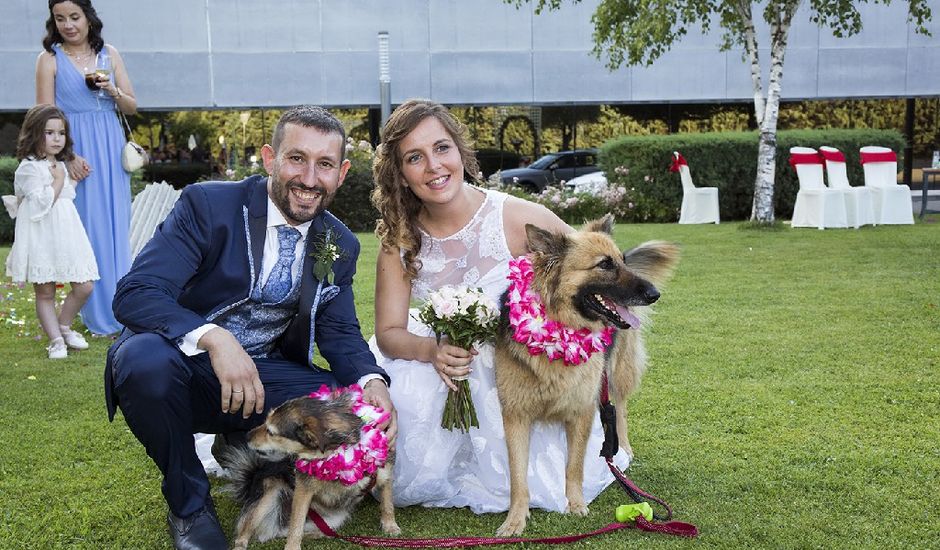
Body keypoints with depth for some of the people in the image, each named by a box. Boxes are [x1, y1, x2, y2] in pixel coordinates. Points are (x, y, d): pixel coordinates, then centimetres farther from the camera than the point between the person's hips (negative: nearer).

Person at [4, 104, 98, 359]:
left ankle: (63, 327, 21)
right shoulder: (28, 168, -10)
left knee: (84, 286, 1)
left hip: (67, 234, 7)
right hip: (41, 239, -7)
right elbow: (42, 203, -19)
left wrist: (74, 179, 17)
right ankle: (56, 340, 9)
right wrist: (58, 181, -12)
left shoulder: (60, 165, 17)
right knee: (45, 292, 2)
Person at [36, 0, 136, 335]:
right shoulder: (50, 59, -1)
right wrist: (67, 156, -16)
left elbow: (132, 107, 10)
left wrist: (113, 91, -10)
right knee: (87, 229, -1)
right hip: (76, 153, -3)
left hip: (112, 150, 3)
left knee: (117, 227, 6)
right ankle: (98, 317, 8)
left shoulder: (109, 54, 8)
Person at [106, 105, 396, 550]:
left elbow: (339, 331, 6)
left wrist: (371, 381, -19)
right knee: (145, 359, -37)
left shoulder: (341, 246, 3)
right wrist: (214, 338, -41)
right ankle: (188, 502, -10)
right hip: (184, 363, -3)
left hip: (264, 375, 4)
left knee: (358, 408, -20)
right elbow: (134, 293, -23)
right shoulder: (207, 204, -14)